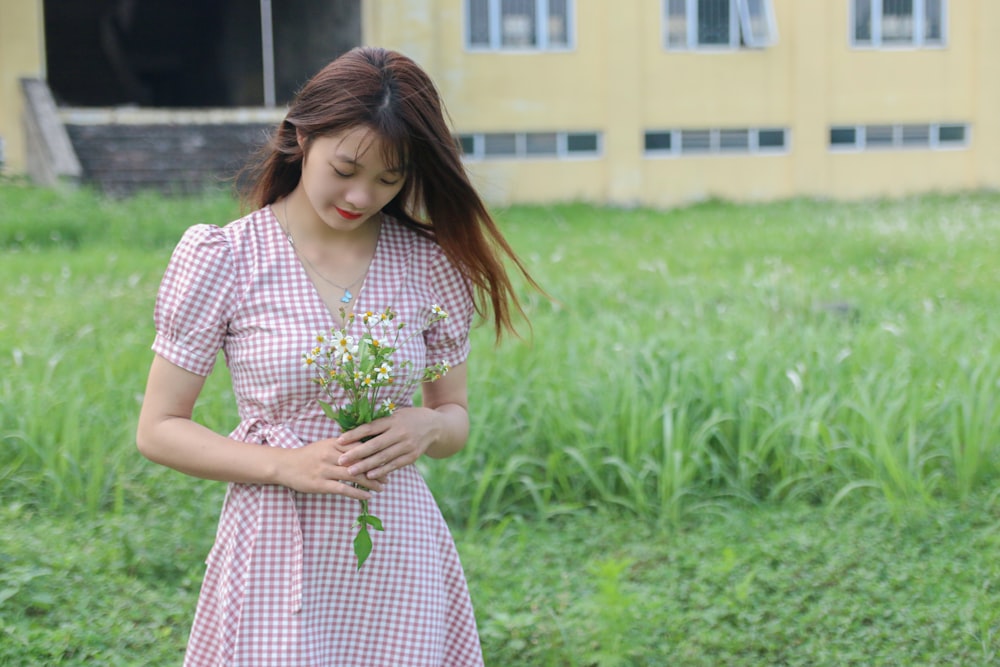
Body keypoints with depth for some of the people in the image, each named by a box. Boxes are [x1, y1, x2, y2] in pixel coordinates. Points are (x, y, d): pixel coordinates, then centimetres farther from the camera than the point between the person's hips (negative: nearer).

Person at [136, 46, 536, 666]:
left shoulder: (430, 262, 2)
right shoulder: (223, 258, -5)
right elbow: (159, 429, -3)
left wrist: (426, 428, -12)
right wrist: (287, 465, -17)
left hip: (401, 547, 2)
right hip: (279, 559, -2)